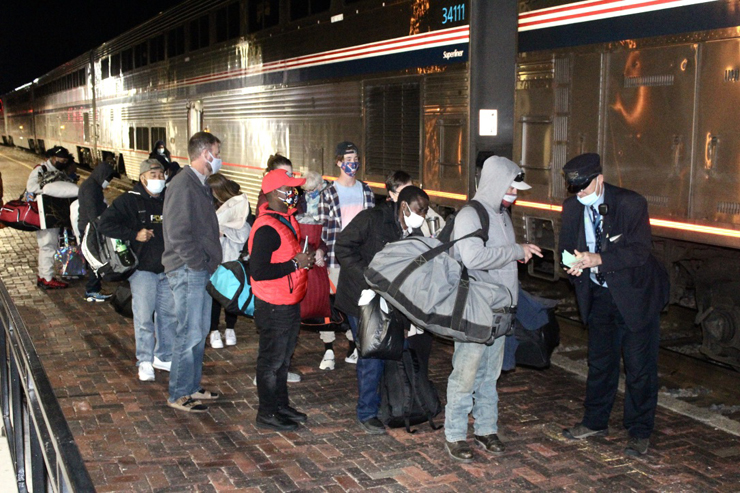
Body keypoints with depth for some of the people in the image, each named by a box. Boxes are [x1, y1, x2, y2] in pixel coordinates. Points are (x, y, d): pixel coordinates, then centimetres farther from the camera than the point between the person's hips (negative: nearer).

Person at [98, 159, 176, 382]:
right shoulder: (129, 201, -4)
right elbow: (105, 224, -9)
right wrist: (134, 234, -16)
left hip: (168, 269, 5)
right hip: (143, 269, -5)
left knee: (169, 314, 11)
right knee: (143, 317, -4)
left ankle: (164, 356, 25)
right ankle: (144, 361, 6)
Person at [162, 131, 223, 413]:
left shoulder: (200, 184, 16)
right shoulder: (183, 184, -16)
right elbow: (177, 232, -22)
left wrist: (210, 261, 11)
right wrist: (198, 262, -17)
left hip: (201, 272, 10)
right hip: (188, 271, -10)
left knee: (201, 331, 16)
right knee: (190, 334, -5)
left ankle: (192, 387, 27)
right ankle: (179, 395, 6)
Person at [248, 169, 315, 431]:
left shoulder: (287, 218, 9)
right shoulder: (266, 228, -23)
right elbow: (258, 271, -28)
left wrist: (305, 258, 7)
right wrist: (295, 263, -23)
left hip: (290, 302, 10)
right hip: (273, 307, -10)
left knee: (284, 357, 20)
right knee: (272, 359, 3)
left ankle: (281, 405, 34)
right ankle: (267, 413, 16)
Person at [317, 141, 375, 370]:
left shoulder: (366, 191, 10)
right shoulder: (328, 194, -2)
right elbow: (323, 228, -1)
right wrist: (324, 252, -9)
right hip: (336, 257, -3)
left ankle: (353, 349, 20)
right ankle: (328, 351, 5)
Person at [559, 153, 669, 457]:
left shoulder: (631, 203, -19)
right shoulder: (572, 207, -3)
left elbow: (640, 250, -26)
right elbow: (567, 246, 3)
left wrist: (598, 259, -37)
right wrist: (574, 264, -21)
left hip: (635, 295, -5)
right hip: (600, 294, 5)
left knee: (639, 366, 2)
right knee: (600, 361, 16)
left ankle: (639, 432, 16)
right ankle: (595, 422, 30)